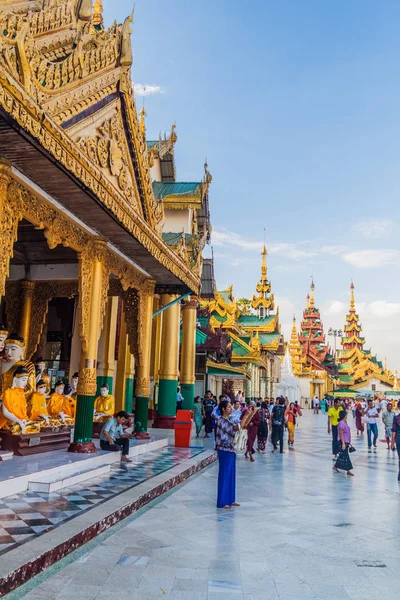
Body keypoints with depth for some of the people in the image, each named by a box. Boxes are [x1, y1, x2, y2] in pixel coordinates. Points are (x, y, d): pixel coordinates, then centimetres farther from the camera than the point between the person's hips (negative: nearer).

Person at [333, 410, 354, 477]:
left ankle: (335, 467, 25)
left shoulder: (345, 423, 12)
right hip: (343, 442, -10)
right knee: (345, 456, -5)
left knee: (342, 455, 15)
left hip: (346, 442, 10)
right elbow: (341, 434, -21)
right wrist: (343, 443, -24)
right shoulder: (341, 423, -19)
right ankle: (348, 471, 0)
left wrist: (348, 442, 24)